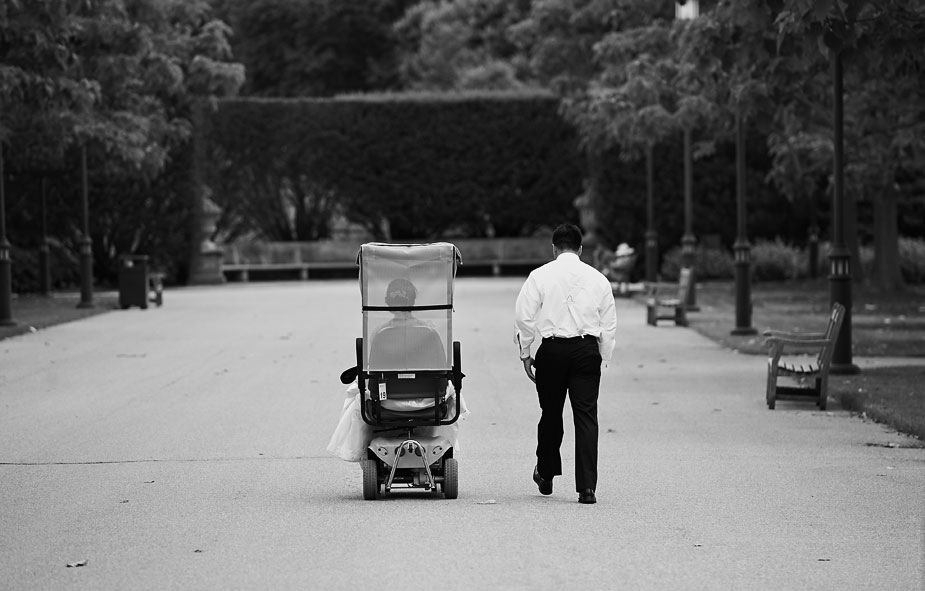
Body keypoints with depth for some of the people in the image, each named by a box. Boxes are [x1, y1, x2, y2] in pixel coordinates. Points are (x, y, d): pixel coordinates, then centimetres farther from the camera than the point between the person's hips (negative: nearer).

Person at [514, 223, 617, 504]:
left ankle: (546, 474, 30)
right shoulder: (598, 278, 7)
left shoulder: (540, 276, 1)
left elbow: (524, 317, -1)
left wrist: (525, 353, 10)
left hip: (552, 349, -1)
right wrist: (603, 359, 17)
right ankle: (586, 486, -7)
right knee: (586, 416, -1)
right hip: (587, 349, 1)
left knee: (551, 413, 14)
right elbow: (609, 324, 10)